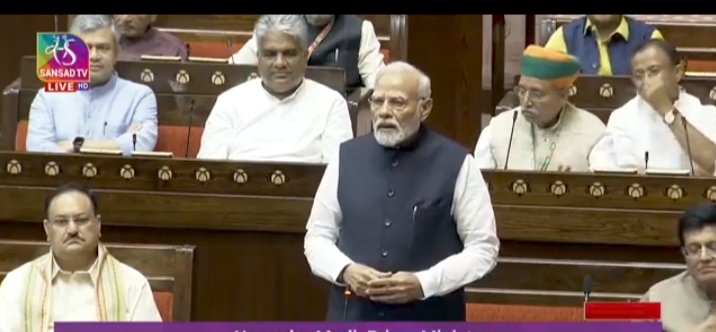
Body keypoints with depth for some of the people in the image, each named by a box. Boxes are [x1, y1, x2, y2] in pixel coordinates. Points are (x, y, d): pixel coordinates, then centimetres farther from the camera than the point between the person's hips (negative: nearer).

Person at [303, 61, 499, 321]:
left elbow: (483, 247, -1)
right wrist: (346, 270, -10)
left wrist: (424, 283, -15)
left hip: (428, 324, -3)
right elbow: (317, 236, 12)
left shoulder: (456, 164, -3)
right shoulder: (346, 159, 7)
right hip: (354, 320, 3)